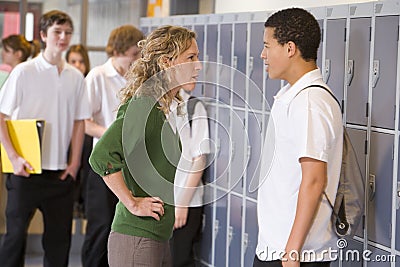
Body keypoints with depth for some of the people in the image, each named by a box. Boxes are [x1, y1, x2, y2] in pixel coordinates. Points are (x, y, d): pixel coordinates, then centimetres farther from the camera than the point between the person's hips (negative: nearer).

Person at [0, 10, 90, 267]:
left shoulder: (76, 77, 7)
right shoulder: (24, 72, -6)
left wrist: (74, 162, 5)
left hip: (61, 171, 4)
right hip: (27, 169, -4)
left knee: (60, 236, 9)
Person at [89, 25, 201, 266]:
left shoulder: (166, 108, 13)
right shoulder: (144, 105, -16)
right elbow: (102, 156, -27)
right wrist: (133, 203, -20)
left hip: (158, 239, 9)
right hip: (136, 240, -9)